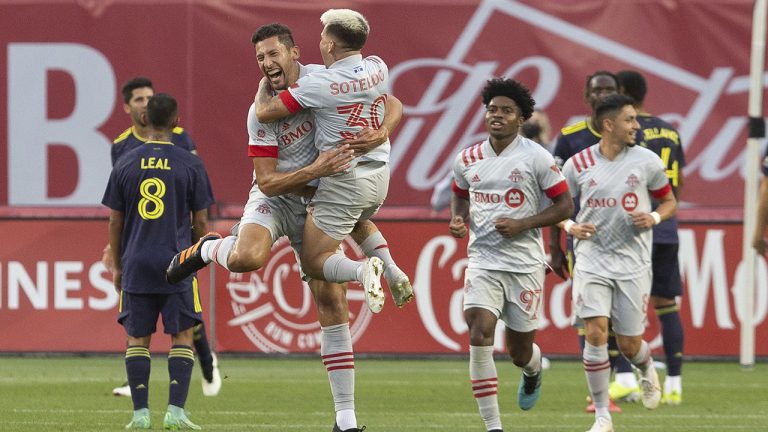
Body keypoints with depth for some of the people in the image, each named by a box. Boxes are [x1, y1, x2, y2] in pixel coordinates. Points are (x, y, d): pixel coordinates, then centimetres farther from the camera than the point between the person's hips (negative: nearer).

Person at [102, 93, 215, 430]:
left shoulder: (125, 165, 2)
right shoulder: (190, 165, -2)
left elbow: (115, 222, 6)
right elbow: (200, 220, 2)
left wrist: (117, 266, 16)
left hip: (135, 264, 2)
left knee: (137, 338, 7)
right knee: (182, 336, 5)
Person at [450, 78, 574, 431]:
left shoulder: (536, 157, -7)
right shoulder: (467, 160, 5)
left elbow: (565, 206, -4)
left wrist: (523, 224, -15)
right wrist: (457, 219, 1)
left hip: (525, 264, -2)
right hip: (483, 259, 2)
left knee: (519, 352, 8)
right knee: (479, 336, -18)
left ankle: (533, 367, 49)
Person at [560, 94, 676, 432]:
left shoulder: (646, 161, 0)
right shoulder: (578, 164, 0)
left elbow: (669, 202, 12)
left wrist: (654, 217, -10)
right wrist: (570, 226, -10)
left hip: (632, 263, 0)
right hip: (592, 260, 0)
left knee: (629, 344, 3)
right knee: (595, 333, -15)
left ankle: (647, 371, 42)